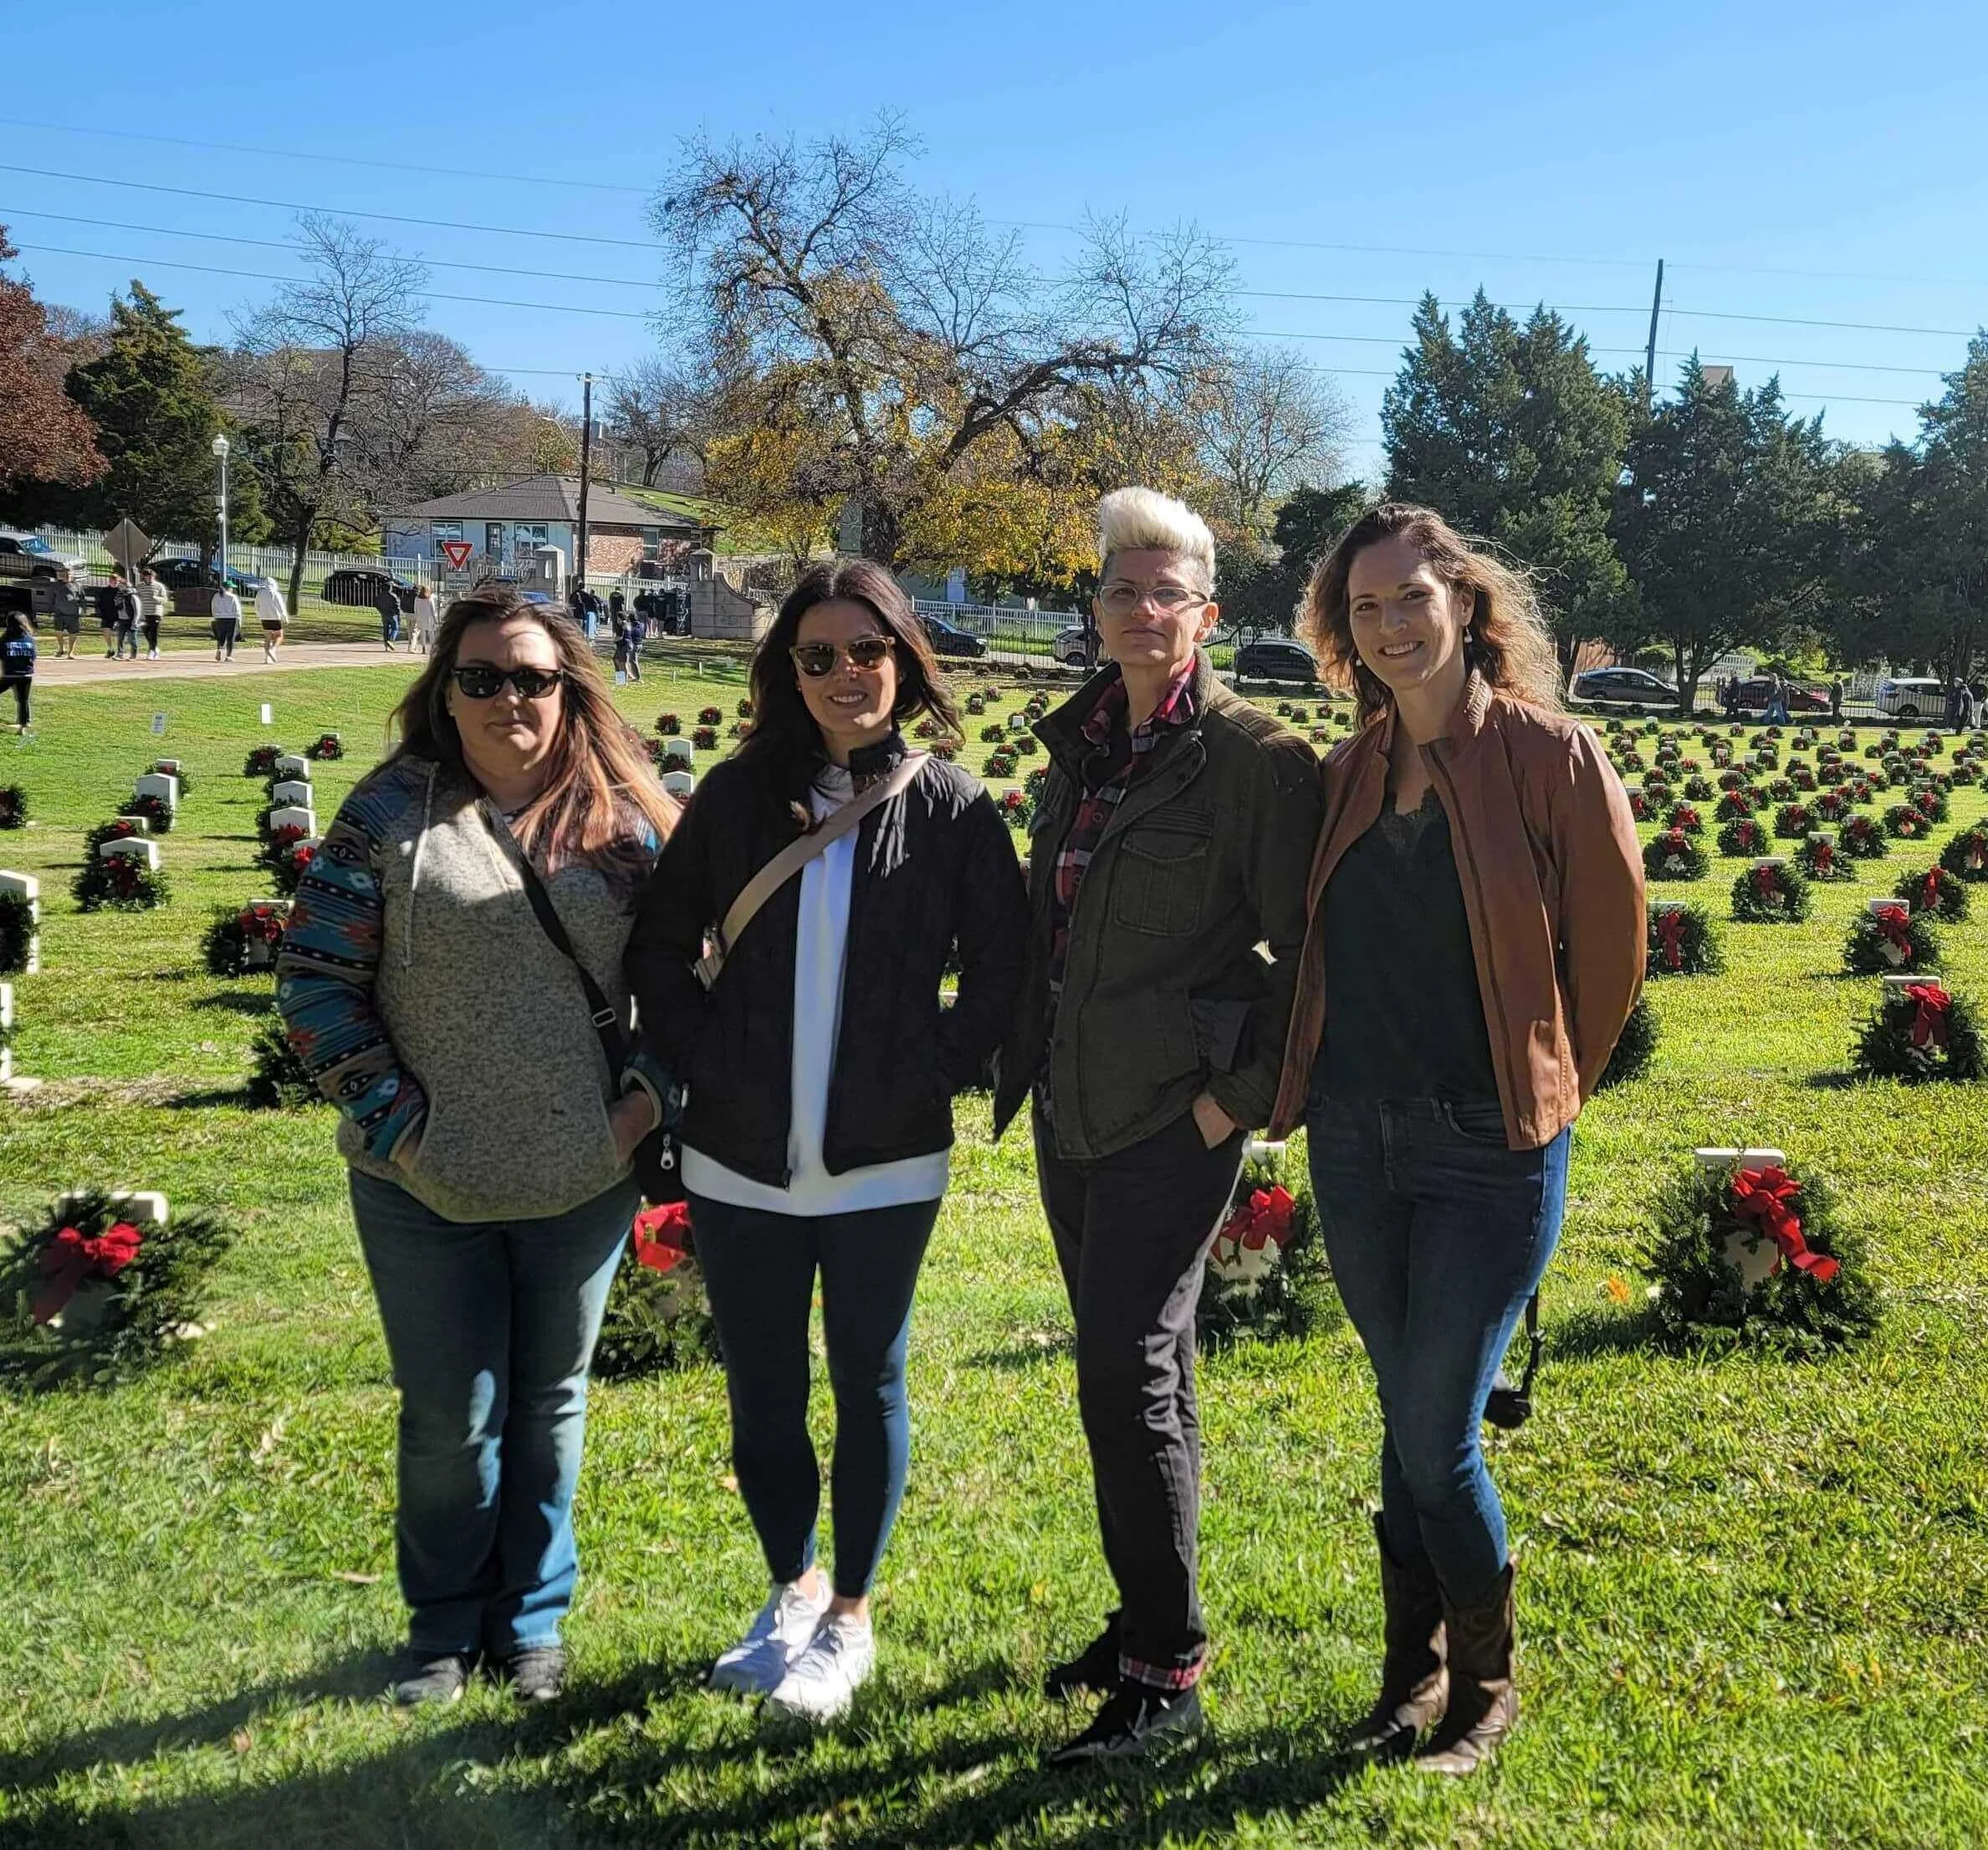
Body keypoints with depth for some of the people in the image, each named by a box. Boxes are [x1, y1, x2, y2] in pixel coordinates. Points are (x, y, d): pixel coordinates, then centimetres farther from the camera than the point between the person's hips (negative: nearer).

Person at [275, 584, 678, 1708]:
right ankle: (446, 1623, 34)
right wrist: (395, 1117, -9)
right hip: (426, 1188, -1)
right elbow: (315, 981, -5)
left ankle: (532, 1618, 35)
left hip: (584, 1184, 1)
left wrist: (647, 1098, -5)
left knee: (550, 1404, 15)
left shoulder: (626, 821, 0)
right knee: (451, 1416, 10)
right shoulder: (391, 813, -5)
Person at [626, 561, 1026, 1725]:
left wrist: (937, 1072, -9)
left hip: (885, 1164, -2)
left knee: (868, 1387, 11)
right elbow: (661, 945, 8)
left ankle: (850, 1617, 29)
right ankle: (793, 1591, 36)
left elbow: (1001, 966, -1)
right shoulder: (739, 796, 1)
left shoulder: (952, 807, -5)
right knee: (763, 1393, 13)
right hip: (741, 1160, 2)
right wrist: (701, 1062, -2)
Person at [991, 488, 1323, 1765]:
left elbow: (1301, 950, -11)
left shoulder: (1255, 756, -11)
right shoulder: (1082, 746, 11)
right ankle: (1142, 1620, 31)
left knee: (1130, 1379, -8)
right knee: (1129, 1371, 16)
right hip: (1069, 1109, 8)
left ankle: (1167, 1680, 5)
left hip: (1175, 1117, -7)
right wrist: (1025, 1057, 15)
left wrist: (1245, 1093, -15)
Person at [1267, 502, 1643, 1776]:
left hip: (1490, 1148, -5)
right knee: (1409, 1418, 15)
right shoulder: (1352, 774, 7)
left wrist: (1543, 1090, 6)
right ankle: (1416, 1673, 30)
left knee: (1434, 1435, -3)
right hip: (1355, 1141, 5)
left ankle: (1488, 1685, 20)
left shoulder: (1552, 756, -9)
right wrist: (1297, 1084, 12)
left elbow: (1611, 949, -3)